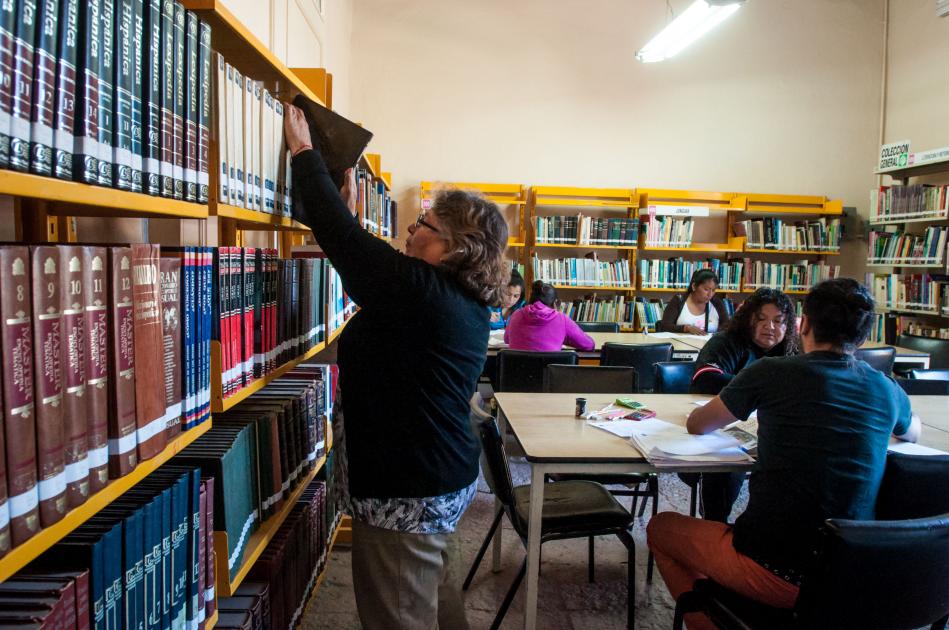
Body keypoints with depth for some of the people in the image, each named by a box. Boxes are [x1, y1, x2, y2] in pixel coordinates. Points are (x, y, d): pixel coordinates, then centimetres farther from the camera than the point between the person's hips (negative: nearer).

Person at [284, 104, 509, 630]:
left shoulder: (422, 292, -24)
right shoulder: (465, 300, 5)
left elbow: (338, 235, -21)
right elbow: (365, 264, 18)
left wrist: (302, 150, -9)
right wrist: (351, 211, 20)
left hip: (405, 493, -10)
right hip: (445, 476, 10)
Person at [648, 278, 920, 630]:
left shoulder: (770, 373, -11)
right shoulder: (887, 390, 2)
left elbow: (697, 425, 4)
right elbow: (913, 434, 27)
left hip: (776, 574, -5)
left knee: (660, 527, 19)